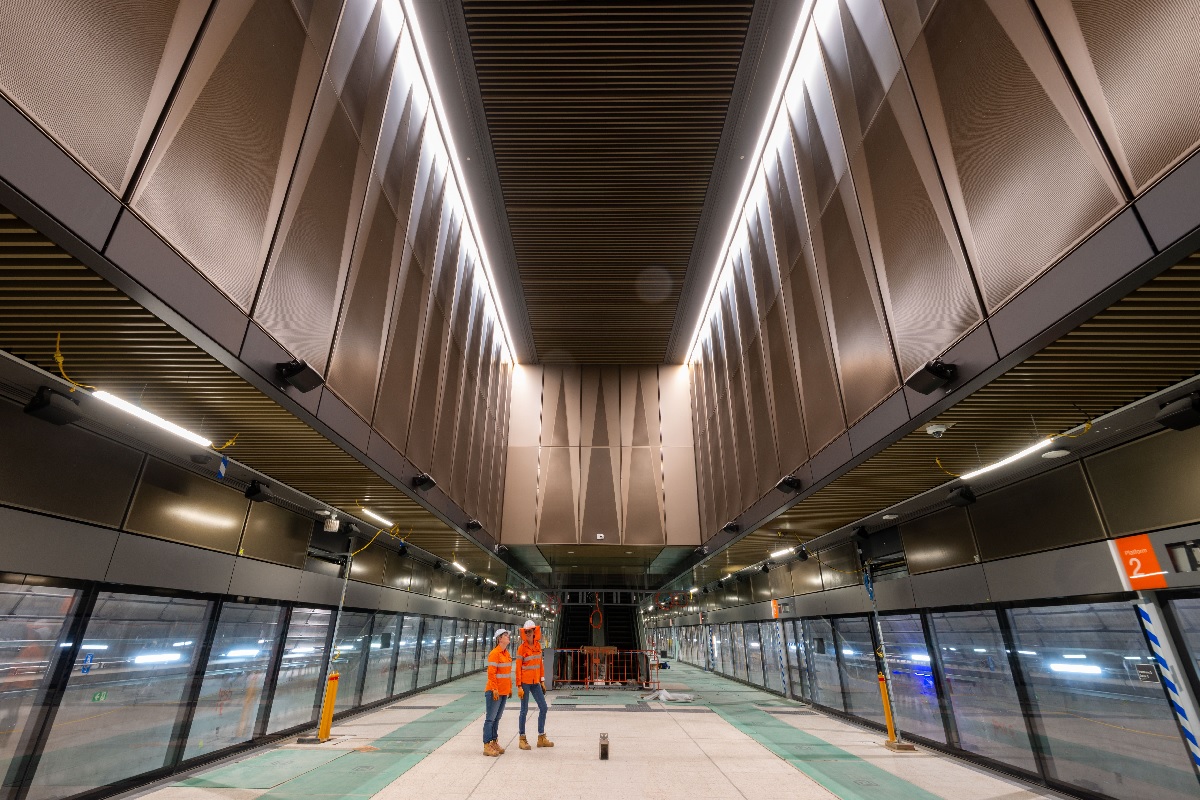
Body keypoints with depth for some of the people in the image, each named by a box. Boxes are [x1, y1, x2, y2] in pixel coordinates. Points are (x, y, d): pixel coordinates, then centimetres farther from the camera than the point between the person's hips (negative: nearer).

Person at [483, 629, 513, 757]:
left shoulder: (507, 653, 11)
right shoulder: (495, 653, -15)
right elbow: (491, 673, -19)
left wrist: (510, 688, 17)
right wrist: (495, 690, -20)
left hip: (504, 692, 8)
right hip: (494, 692, -8)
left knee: (497, 719, 15)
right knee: (490, 719, -1)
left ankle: (494, 743, 23)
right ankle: (487, 746, 4)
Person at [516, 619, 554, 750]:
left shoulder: (538, 645, 4)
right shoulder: (521, 648, -12)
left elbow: (540, 664, 11)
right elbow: (518, 668, -12)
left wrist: (542, 681, 10)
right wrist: (519, 686, -14)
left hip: (535, 682, 6)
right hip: (525, 682, -6)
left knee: (543, 707, 8)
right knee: (524, 710, 3)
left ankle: (541, 738, 19)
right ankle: (522, 738, 18)